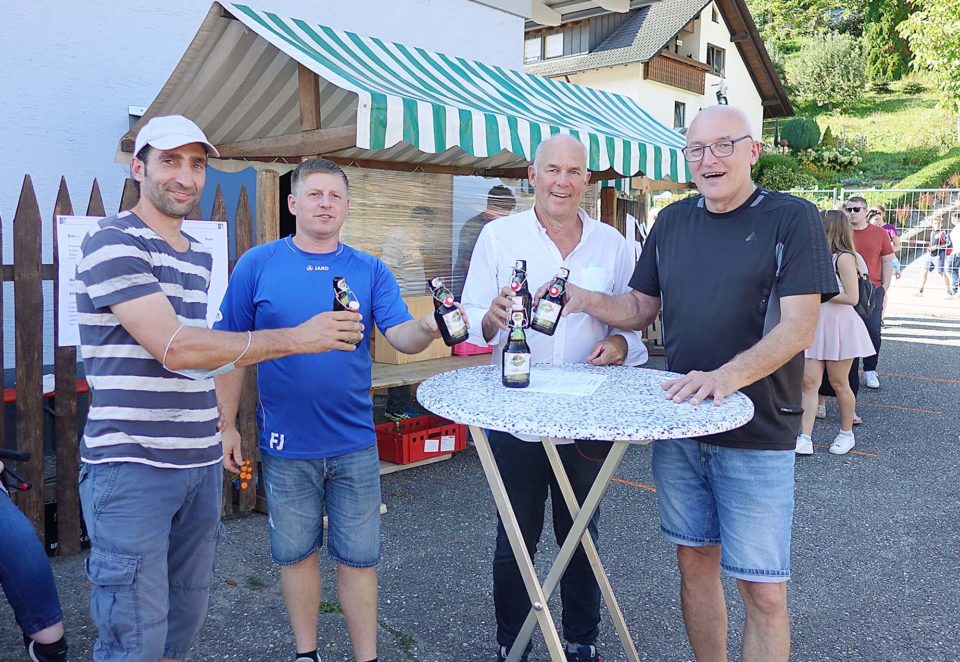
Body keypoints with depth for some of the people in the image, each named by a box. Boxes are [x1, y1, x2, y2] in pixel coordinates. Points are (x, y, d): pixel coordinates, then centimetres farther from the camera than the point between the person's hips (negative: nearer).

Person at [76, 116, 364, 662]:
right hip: (132, 466, -7)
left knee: (186, 618, 15)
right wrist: (295, 337, -21)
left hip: (201, 462, 8)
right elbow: (173, 347, -21)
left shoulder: (201, 256, 15)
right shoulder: (113, 242, -11)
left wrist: (217, 411, 11)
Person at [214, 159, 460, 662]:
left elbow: (401, 336, -10)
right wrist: (227, 425, -1)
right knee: (296, 552, 15)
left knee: (358, 557, 9)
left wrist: (426, 328, -33)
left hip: (354, 443, 1)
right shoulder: (258, 264, -3)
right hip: (286, 444, 0)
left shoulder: (371, 271, 1)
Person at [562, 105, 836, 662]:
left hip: (758, 434, -4)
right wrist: (588, 301, -6)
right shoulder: (672, 221, 8)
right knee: (695, 560, 15)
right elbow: (641, 309, 14)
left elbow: (800, 326, -15)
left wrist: (727, 376, -31)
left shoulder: (792, 219, -6)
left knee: (764, 592, 1)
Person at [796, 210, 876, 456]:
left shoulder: (844, 258, -12)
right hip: (816, 325, 7)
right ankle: (805, 439, -4)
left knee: (839, 383, 6)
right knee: (809, 382, -2)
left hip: (838, 326, -7)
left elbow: (852, 297, -17)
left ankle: (847, 433, 25)